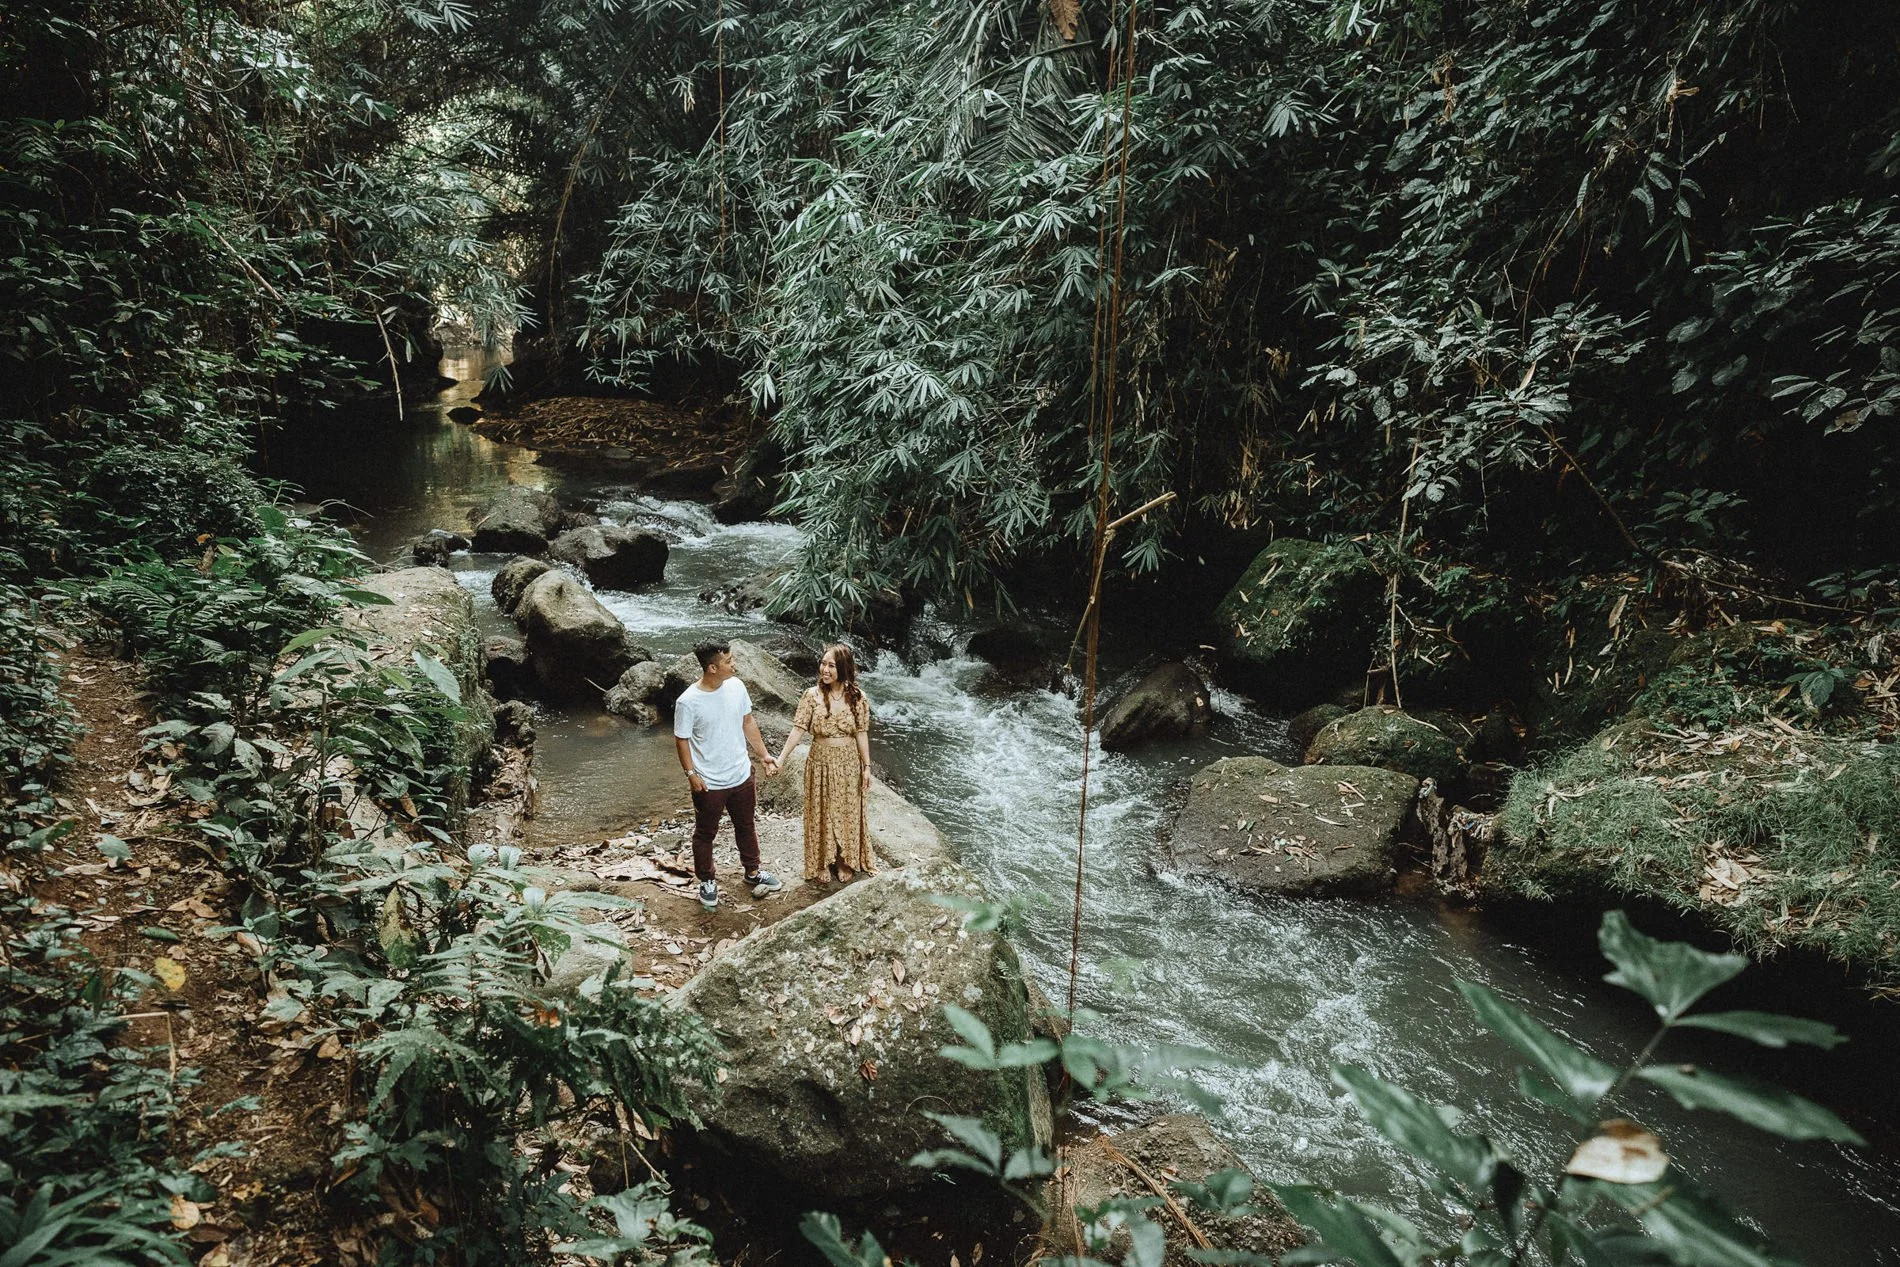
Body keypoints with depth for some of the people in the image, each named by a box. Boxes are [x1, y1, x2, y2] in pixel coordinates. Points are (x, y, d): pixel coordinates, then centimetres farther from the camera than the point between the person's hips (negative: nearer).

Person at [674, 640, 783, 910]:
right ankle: (707, 882, 36)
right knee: (705, 834, 15)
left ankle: (753, 873, 43)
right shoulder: (688, 701, -23)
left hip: (741, 776, 5)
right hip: (709, 783, -5)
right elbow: (681, 740, -12)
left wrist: (764, 755, 5)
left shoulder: (736, 686, -8)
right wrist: (691, 773, -15)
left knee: (747, 827, 22)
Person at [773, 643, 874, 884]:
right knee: (821, 814, 11)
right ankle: (822, 863, 29)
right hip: (820, 762, -1)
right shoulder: (812, 695, -12)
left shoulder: (857, 697, -9)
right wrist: (781, 758, -18)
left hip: (848, 763, 1)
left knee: (847, 812, 14)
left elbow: (861, 734, -4)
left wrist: (867, 767, -3)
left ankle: (844, 861, 33)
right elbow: (798, 729, -12)